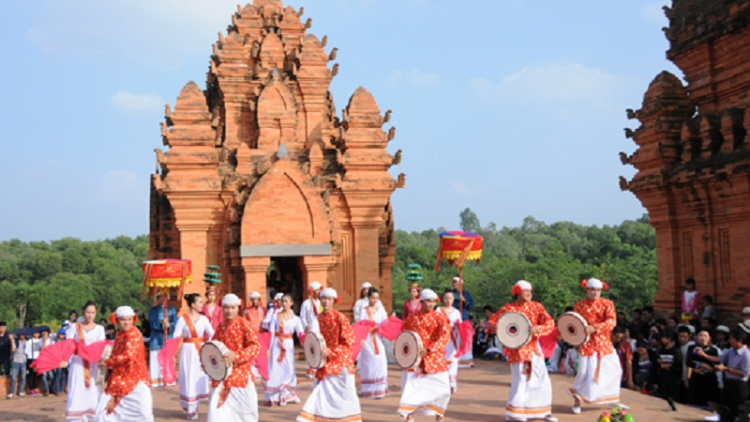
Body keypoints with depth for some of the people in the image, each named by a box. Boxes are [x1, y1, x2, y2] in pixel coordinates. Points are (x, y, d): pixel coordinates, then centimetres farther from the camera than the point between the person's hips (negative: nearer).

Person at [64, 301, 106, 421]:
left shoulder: (99, 329, 7)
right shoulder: (74, 327, 6)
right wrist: (65, 360, -21)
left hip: (93, 366, 1)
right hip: (77, 365, -1)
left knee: (92, 394, -1)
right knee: (76, 394, -5)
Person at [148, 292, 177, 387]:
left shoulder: (172, 309, 12)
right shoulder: (153, 310, 9)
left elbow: (175, 323, 2)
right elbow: (152, 324, -3)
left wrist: (169, 325, -20)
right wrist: (161, 322, -23)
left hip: (169, 338, 1)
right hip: (157, 339, -1)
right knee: (157, 360, -4)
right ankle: (156, 380, -1)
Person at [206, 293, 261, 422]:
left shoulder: (244, 324, -8)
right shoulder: (220, 327, 7)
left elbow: (255, 346, -18)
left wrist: (236, 356, -28)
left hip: (241, 374, -4)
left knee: (246, 408, 7)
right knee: (217, 407, -3)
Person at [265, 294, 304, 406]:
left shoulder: (295, 319, 3)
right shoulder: (276, 316, 2)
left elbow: (300, 333, -7)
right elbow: (271, 333, -1)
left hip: (289, 345, 1)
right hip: (277, 345, -1)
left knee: (288, 369, -2)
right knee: (275, 369, -2)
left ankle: (286, 395, 17)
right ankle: (273, 396, 5)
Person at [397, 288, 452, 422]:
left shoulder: (439, 318, -2)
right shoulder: (412, 318, 4)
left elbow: (444, 337, -14)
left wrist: (428, 349, -25)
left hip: (435, 359, -1)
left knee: (441, 390, 1)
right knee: (410, 388, -6)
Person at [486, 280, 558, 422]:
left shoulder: (536, 307, 2)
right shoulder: (507, 309, -4)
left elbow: (550, 324, -7)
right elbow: (493, 320, 2)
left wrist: (537, 329, -26)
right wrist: (493, 326, -21)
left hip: (533, 349, 4)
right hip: (517, 349, -4)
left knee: (543, 381, 7)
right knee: (520, 380, -10)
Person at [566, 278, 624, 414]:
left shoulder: (607, 304, 0)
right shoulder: (579, 305, 0)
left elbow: (611, 321, -14)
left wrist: (594, 328, -26)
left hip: (604, 342, 3)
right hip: (587, 343, -2)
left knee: (614, 370, 7)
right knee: (586, 371, -9)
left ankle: (613, 399, 27)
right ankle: (577, 400, 9)